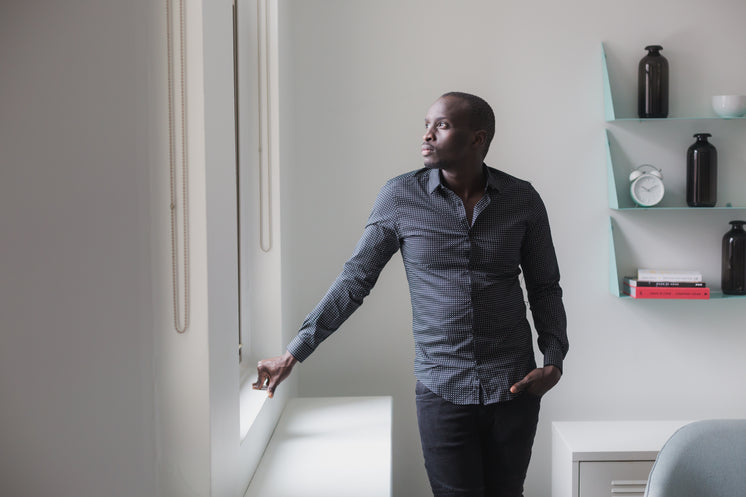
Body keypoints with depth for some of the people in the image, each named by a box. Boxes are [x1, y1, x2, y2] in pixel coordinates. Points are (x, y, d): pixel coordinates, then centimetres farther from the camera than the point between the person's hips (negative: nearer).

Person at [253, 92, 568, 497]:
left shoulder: (523, 200, 0)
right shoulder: (400, 197, -3)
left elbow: (544, 288, 9)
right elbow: (354, 281, 1)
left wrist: (554, 360, -6)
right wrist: (293, 354, 0)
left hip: (514, 388, 2)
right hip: (442, 391, -1)